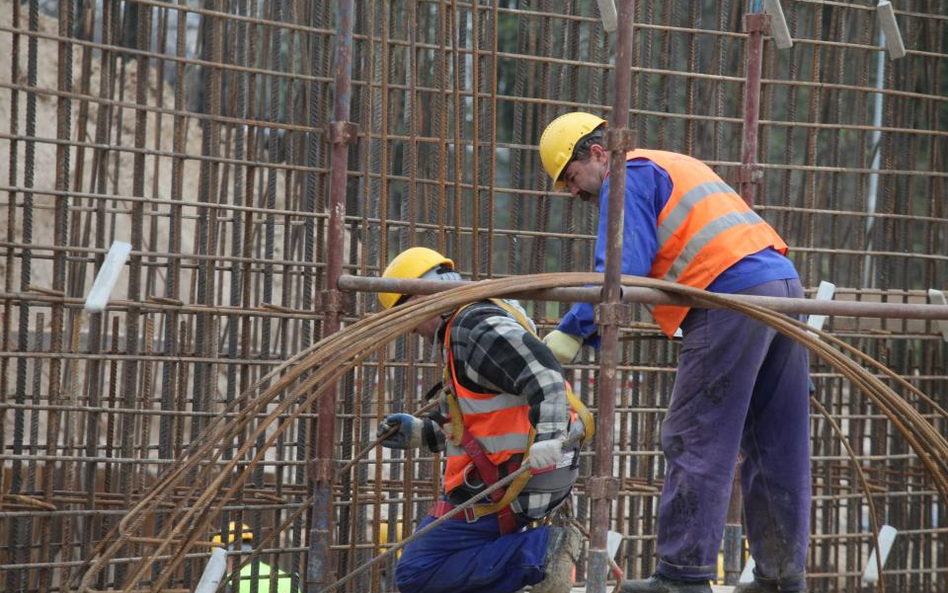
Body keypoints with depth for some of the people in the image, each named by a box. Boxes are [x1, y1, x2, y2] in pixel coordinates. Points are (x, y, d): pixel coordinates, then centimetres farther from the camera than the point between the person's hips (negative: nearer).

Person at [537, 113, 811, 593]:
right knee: (776, 450, 10)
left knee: (694, 443, -6)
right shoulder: (675, 167, 31)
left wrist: (572, 332, -9)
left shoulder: (630, 177, 3)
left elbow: (621, 269, -11)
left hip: (733, 299, -9)